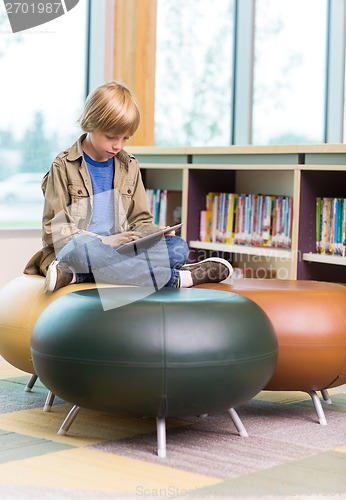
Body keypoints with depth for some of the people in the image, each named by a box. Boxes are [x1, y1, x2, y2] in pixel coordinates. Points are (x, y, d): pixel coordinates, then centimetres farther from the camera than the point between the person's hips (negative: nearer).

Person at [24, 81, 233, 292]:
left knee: (178, 247, -21)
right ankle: (175, 277, -31)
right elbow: (54, 229, -4)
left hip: (122, 250, 5)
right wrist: (104, 242, -17)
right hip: (77, 247, -5)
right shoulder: (64, 166, 2)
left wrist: (157, 234, -4)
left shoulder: (129, 166, 17)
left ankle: (76, 274, -33)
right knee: (80, 249, -41)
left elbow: (140, 221, 21)